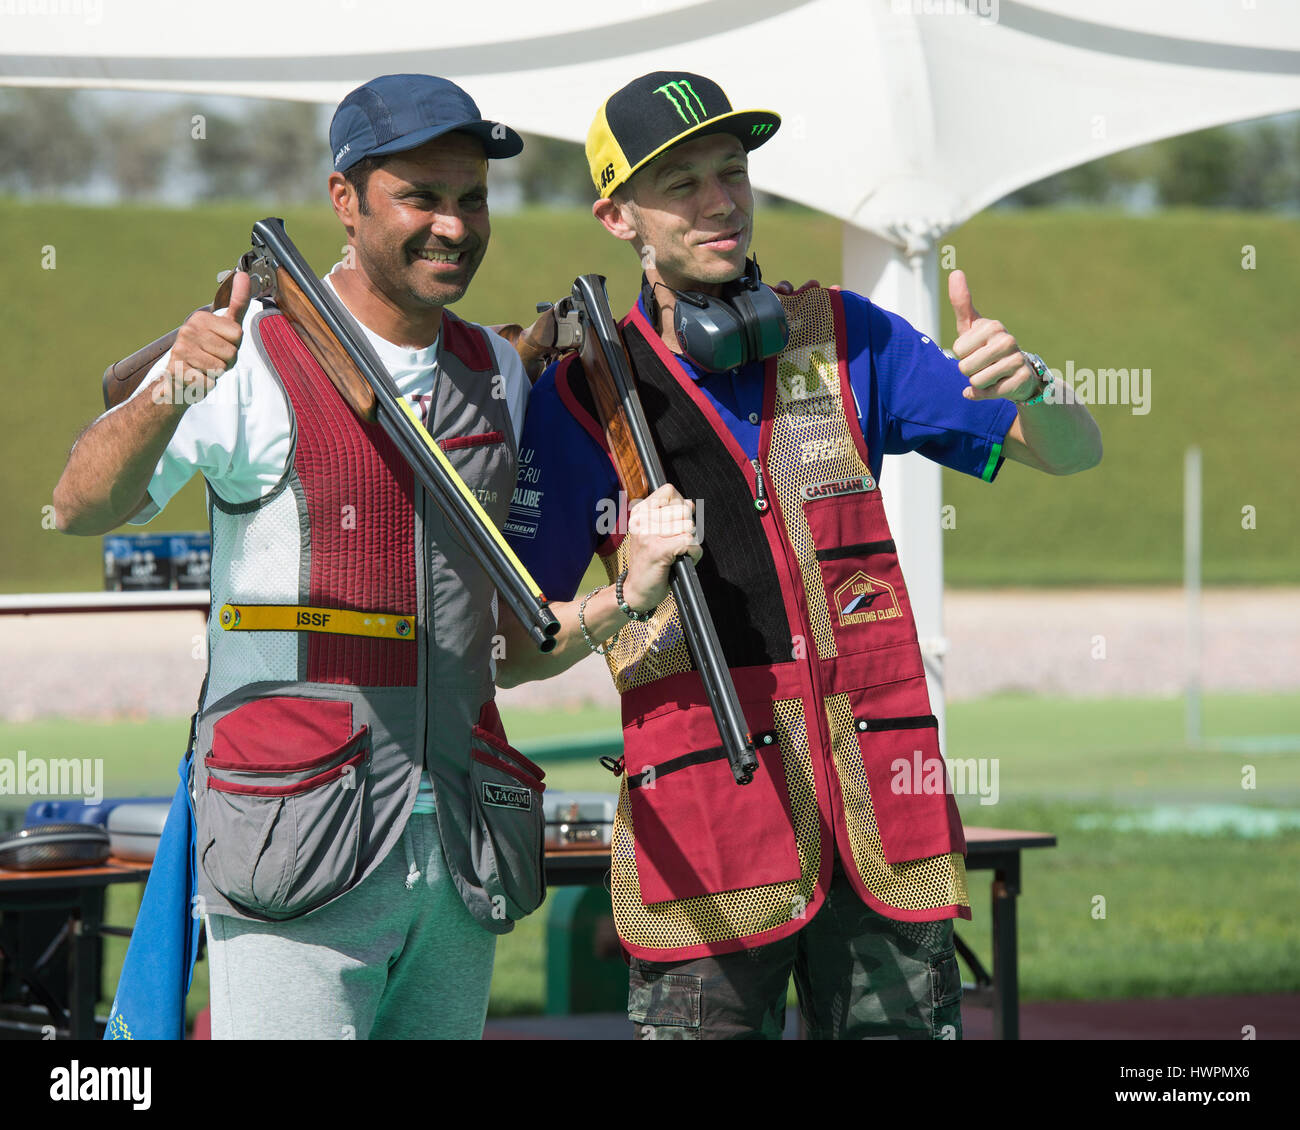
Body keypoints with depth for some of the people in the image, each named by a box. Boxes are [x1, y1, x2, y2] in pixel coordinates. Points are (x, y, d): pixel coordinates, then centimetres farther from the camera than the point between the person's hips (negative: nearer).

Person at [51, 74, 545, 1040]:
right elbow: (83, 507, -17)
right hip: (301, 857, -6)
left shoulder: (499, 373, 14)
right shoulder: (252, 360, -5)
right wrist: (168, 396, -34)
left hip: (460, 858, 6)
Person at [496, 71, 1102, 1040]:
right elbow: (510, 656, 3)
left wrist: (1025, 386, -11)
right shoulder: (584, 398, 2)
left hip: (882, 814, 2)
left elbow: (1075, 451, 11)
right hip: (703, 833, -2)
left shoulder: (847, 341, 10)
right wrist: (623, 603, -16)